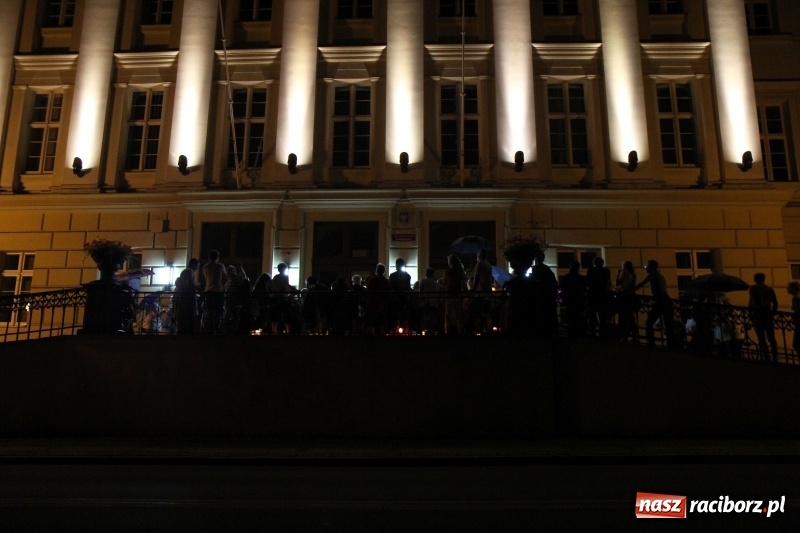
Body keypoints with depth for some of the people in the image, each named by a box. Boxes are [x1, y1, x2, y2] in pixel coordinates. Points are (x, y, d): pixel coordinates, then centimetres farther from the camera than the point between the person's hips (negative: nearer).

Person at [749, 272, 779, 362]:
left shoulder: (753, 288, -1)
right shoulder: (769, 289, 13)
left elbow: (751, 301, -13)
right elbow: (775, 303, 9)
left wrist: (749, 309, 1)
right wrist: (772, 313, 18)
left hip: (757, 315, -4)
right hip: (768, 315, 4)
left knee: (761, 339, -2)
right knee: (771, 338, 11)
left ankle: (767, 359, -7)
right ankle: (775, 359, 10)